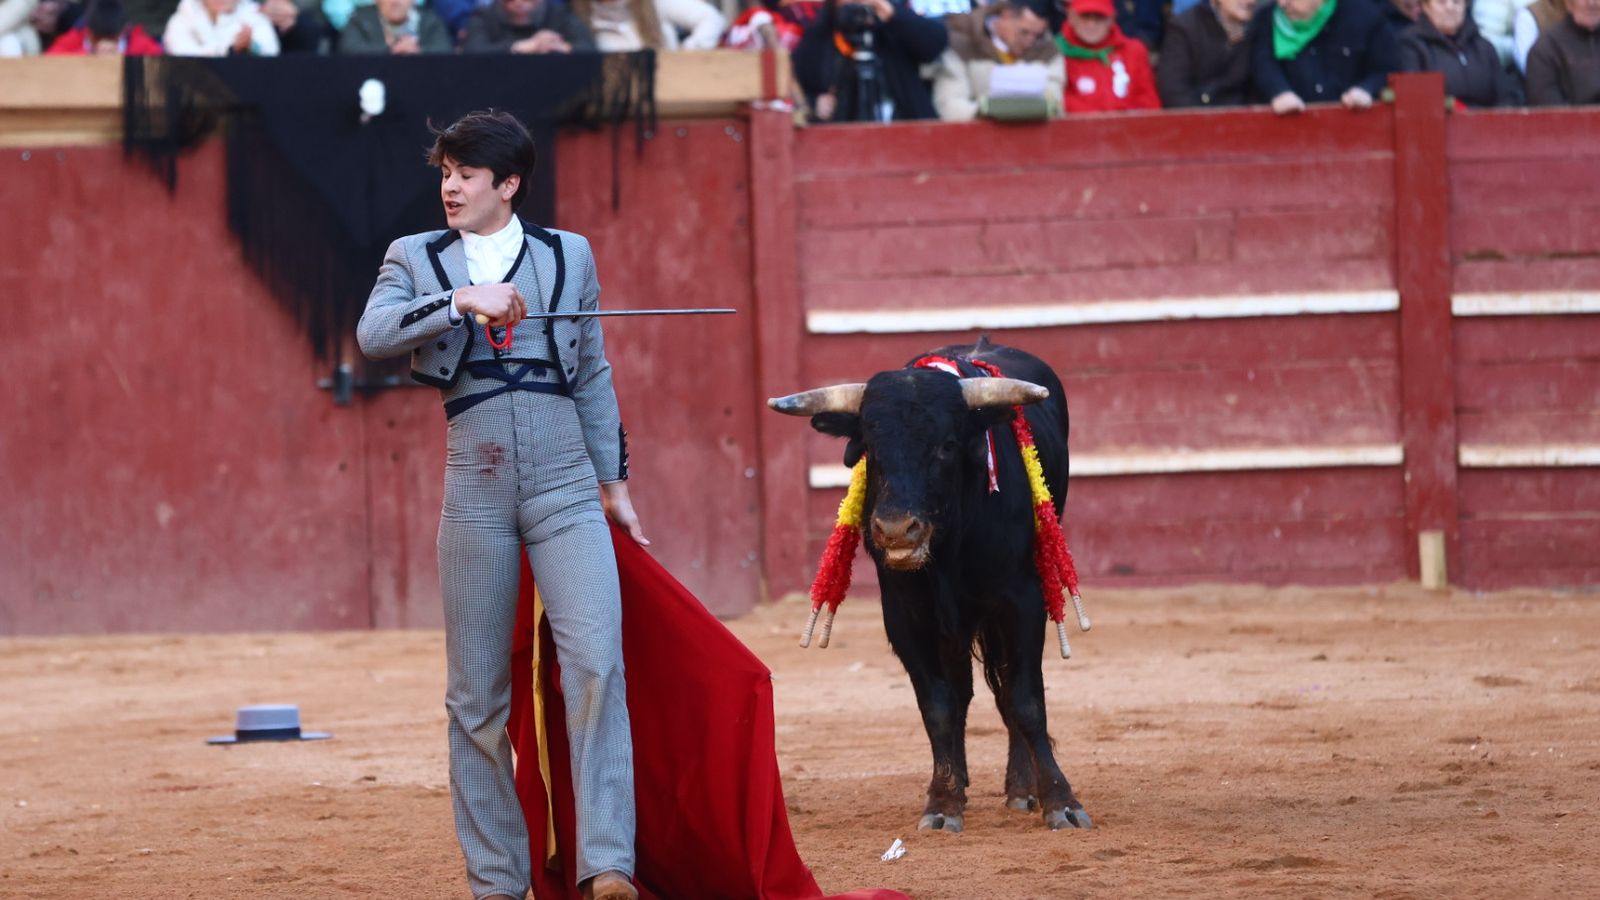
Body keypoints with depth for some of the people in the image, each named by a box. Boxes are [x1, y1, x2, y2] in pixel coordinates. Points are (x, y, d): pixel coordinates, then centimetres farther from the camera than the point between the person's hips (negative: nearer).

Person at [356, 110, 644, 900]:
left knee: (596, 665, -15)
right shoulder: (416, 259, 9)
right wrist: (462, 301, -22)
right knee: (476, 694, 4)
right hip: (474, 494, 1)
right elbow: (371, 335, -11)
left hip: (565, 486, 0)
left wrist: (615, 482, 17)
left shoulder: (569, 255, 12)